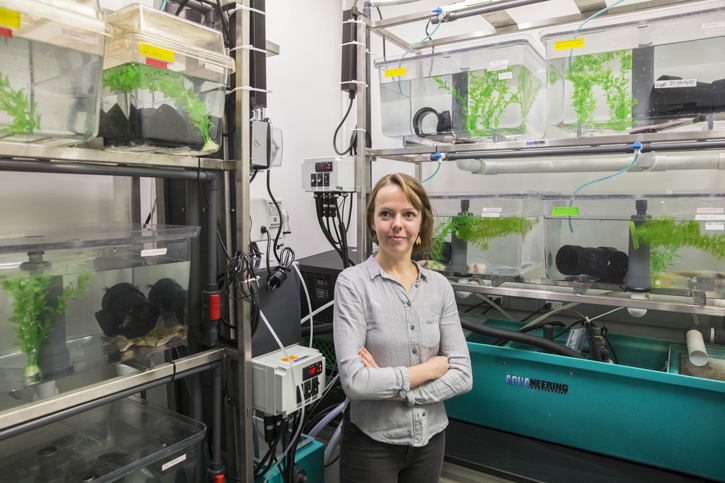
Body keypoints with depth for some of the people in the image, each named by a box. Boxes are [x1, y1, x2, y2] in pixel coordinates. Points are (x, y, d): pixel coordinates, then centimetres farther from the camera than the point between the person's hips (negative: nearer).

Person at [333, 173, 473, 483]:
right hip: (372, 440, -3)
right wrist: (429, 368, -13)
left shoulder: (439, 286, -2)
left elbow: (462, 376, -5)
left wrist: (395, 389, -17)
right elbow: (353, 380, -22)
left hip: (431, 436, 4)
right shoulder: (353, 283, -14)